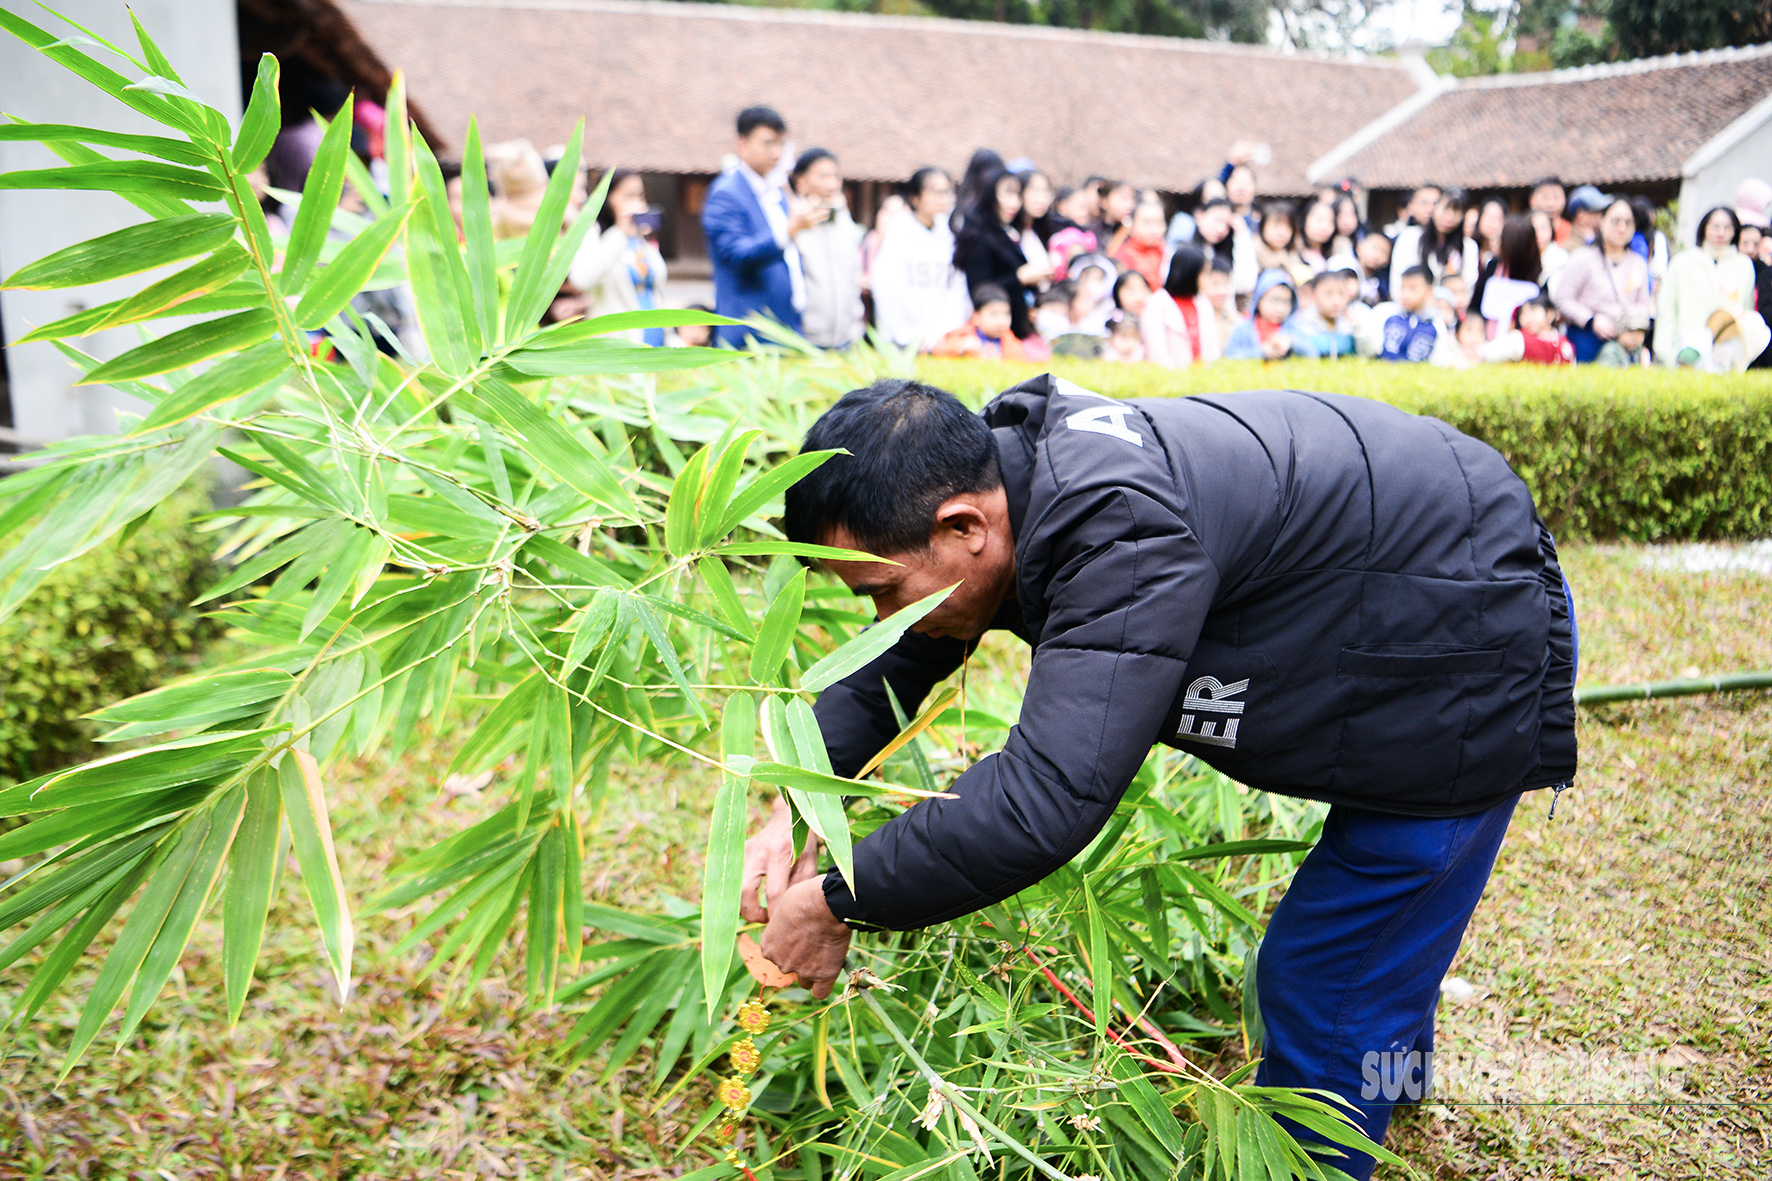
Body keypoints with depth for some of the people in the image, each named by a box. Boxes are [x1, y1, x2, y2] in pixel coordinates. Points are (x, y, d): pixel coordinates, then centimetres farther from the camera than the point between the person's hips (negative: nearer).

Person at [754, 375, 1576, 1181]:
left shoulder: (1121, 530, -40)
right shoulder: (1002, 473, -9)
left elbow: (1047, 797, -46)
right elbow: (893, 664, 5)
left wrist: (838, 902, -34)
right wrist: (795, 805, -6)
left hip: (1477, 655, -9)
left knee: (1323, 989, -4)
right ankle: (1394, 1058, 59)